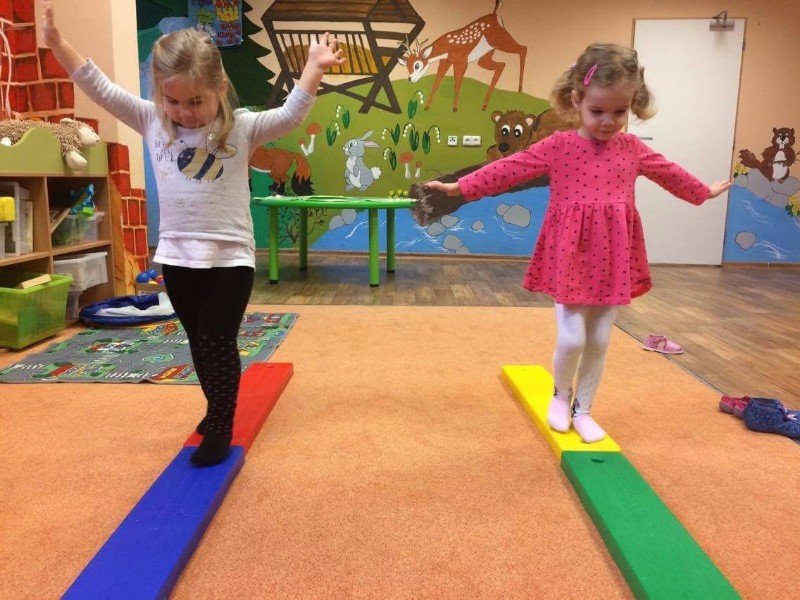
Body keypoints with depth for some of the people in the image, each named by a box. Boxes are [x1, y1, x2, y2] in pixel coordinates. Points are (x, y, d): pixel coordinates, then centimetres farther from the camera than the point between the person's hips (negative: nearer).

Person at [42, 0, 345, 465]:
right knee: (198, 340, 17)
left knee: (218, 342, -1)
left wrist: (315, 68, -26)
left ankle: (220, 430, 12)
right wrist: (56, 40, 2)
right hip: (177, 256, 5)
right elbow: (101, 89, 5)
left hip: (230, 257, -4)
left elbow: (291, 115, -15)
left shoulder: (242, 128, -7)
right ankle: (219, 408, 37)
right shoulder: (153, 123, 2)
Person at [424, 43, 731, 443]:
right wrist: (460, 187, -15)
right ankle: (561, 394, 25)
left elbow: (669, 174, 23)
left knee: (599, 342, 9)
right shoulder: (558, 147, -6)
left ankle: (582, 409, 27)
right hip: (570, 258, -3)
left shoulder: (633, 149, 6)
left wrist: (705, 193, 37)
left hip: (612, 261, 4)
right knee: (571, 339, -6)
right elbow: (509, 169, -10)